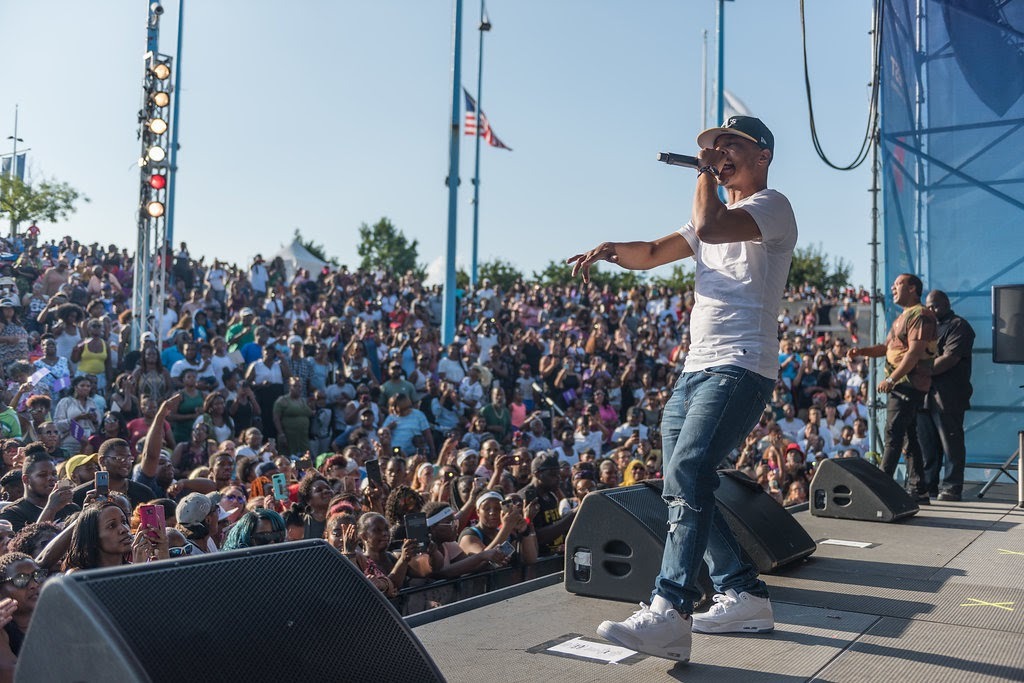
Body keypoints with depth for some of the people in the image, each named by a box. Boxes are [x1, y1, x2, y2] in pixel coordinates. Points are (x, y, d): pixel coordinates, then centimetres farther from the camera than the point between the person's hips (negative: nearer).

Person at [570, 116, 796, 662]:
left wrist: (707, 173, -6)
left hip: (740, 369, -10)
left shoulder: (772, 206, -2)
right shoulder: (716, 213, 27)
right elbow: (651, 254, 21)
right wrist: (611, 249, 1)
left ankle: (669, 616, -29)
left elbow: (708, 227, -23)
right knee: (683, 487, 8)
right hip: (695, 370, 10)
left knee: (688, 475, -25)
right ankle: (746, 597, 17)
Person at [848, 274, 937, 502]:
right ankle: (917, 490, 16)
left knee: (893, 435, -13)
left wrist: (891, 378, -21)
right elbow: (887, 346, 24)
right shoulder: (903, 317, 23)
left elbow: (915, 352, -19)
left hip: (908, 384, -10)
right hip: (900, 386, 10)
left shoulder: (919, 315, -10)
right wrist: (861, 351, 7)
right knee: (908, 437, 11)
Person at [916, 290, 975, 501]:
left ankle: (952, 487, 2)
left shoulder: (959, 326, -2)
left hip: (948, 397, -7)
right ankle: (928, 485, 15)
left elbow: (949, 359, -14)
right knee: (926, 444, 9)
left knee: (951, 443, -3)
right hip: (925, 395, 7)